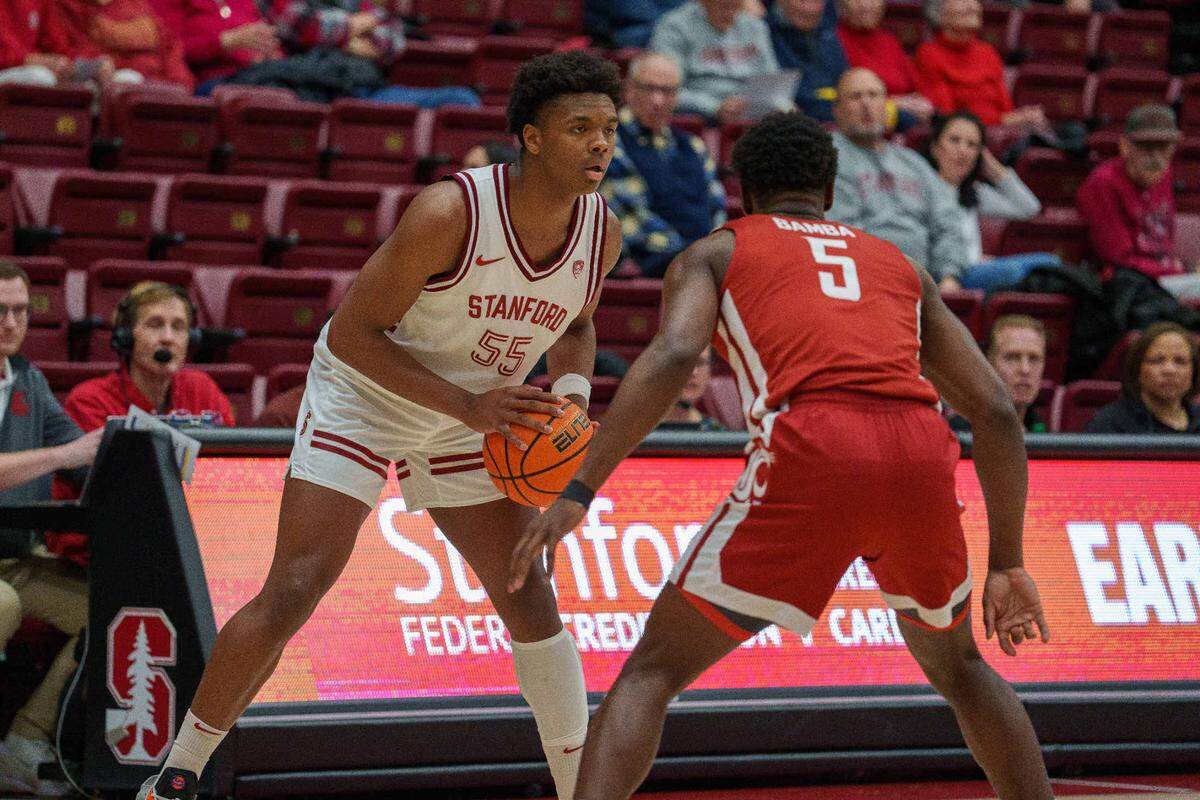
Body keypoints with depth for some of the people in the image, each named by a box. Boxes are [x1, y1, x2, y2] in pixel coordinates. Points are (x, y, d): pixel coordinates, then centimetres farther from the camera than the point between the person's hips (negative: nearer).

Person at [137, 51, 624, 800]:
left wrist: (571, 387, -11)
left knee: (531, 601, 3)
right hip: (363, 395, -5)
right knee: (291, 595, -14)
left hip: (475, 417, 6)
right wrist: (469, 406, -31)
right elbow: (353, 333, -24)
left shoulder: (603, 232, -12)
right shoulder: (449, 212, -31)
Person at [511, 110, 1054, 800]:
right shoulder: (901, 265, 32)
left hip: (810, 455, -3)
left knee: (655, 669, 6)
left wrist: (578, 492, -4)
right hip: (920, 452, 3)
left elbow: (672, 356, 0)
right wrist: (1007, 562, 32)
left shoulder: (716, 251, 22)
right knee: (956, 663, 31)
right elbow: (996, 411, 25)